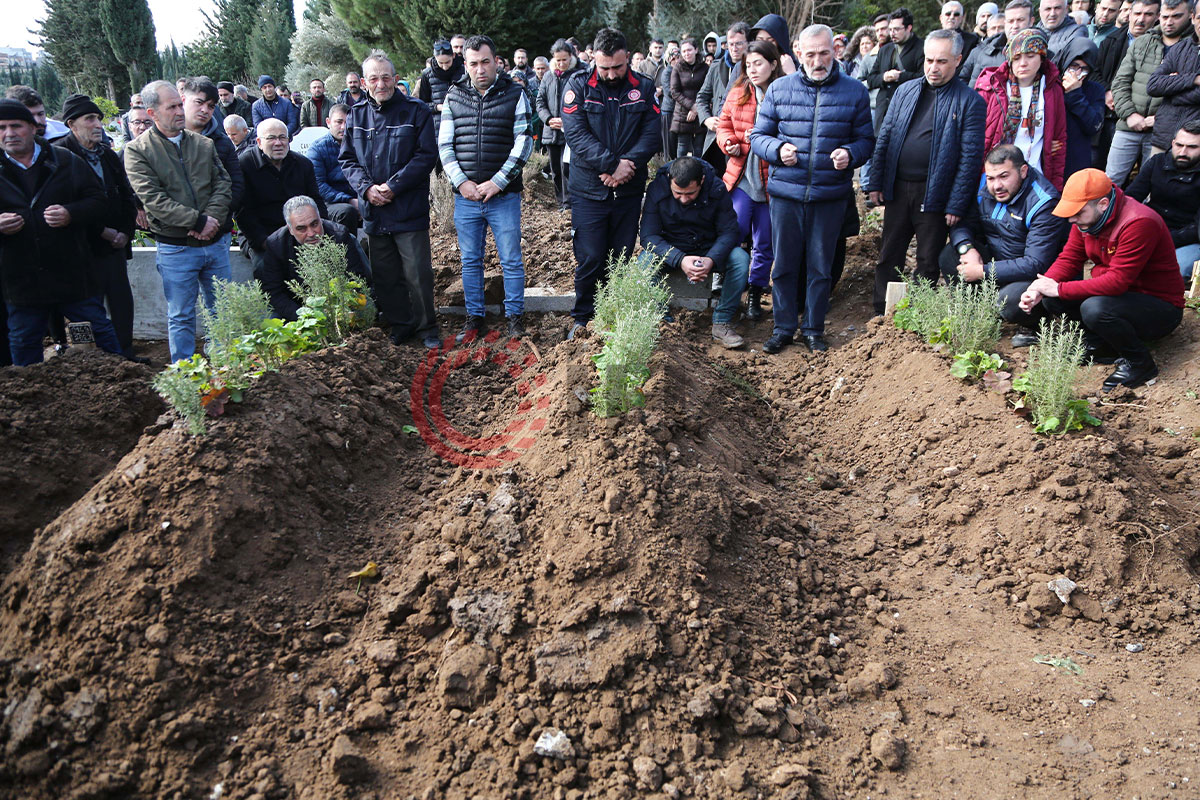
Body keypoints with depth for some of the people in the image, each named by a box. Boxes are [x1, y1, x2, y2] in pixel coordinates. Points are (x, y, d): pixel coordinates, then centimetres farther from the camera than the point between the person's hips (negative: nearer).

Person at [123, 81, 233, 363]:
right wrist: (198, 221, -19)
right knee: (181, 318, 5)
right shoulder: (137, 150, -5)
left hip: (216, 242, 4)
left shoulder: (204, 144, 10)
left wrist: (212, 218, -13)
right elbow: (153, 197, -14)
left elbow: (223, 183, 5)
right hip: (176, 248, -4)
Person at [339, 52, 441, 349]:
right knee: (384, 275, 12)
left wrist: (393, 186, -15)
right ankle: (399, 324, 26)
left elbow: (426, 155, -10)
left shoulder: (416, 111, -4)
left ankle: (426, 327, 15)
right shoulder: (356, 115, 9)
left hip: (409, 210, -4)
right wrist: (366, 188, -9)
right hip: (374, 212, 4)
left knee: (418, 274, -1)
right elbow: (347, 159, 9)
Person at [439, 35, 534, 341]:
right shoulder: (454, 96, 7)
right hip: (465, 196, 3)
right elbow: (444, 145, 6)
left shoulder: (515, 94, 0)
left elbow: (523, 143, -5)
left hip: (504, 196, -2)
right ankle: (475, 317, 21)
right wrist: (461, 182, -8)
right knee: (470, 261, 10)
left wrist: (497, 182, -12)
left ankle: (514, 316, 17)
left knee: (511, 260, 3)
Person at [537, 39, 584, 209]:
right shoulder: (548, 77, 10)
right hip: (551, 132, 5)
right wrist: (549, 119, -6)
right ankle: (561, 202, 24)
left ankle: (568, 202, -4)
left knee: (566, 167, -13)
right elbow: (540, 101, 11)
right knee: (555, 170, 12)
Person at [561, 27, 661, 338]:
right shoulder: (578, 85, -4)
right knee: (590, 258, -1)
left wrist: (627, 164, -19)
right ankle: (583, 317, 16)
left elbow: (651, 133, -3)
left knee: (622, 257, 10)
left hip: (628, 189, 3)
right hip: (588, 190, -2)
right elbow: (576, 134, -14)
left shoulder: (642, 87, 3)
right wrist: (612, 163, -22)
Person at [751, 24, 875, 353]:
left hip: (831, 195, 0)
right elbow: (758, 135, 8)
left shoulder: (855, 91, 4)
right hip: (786, 192, 0)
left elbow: (866, 139, 8)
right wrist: (778, 149, -12)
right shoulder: (778, 89, 4)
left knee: (820, 266, 8)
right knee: (784, 263, 6)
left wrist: (850, 153, -14)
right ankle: (784, 327, 21)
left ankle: (814, 329, 23)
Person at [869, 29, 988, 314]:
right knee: (888, 257, 9)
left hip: (935, 195, -4)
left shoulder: (969, 101, -5)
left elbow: (971, 157, -9)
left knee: (928, 263, 7)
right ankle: (882, 316, 20)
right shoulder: (906, 91, 9)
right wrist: (876, 182, 5)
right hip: (898, 190, 4)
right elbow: (884, 138, 12)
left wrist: (956, 205, -13)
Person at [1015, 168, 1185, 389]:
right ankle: (1101, 343, 5)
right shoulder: (1087, 216, -3)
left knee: (1094, 308, -36)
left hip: (1161, 307, -8)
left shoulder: (1139, 223, -28)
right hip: (1112, 294, 8)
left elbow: (1117, 281, -33)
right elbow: (1069, 259, 1)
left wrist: (1058, 289, -28)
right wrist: (1039, 289, -18)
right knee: (1047, 299, -10)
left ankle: (1140, 362, -11)